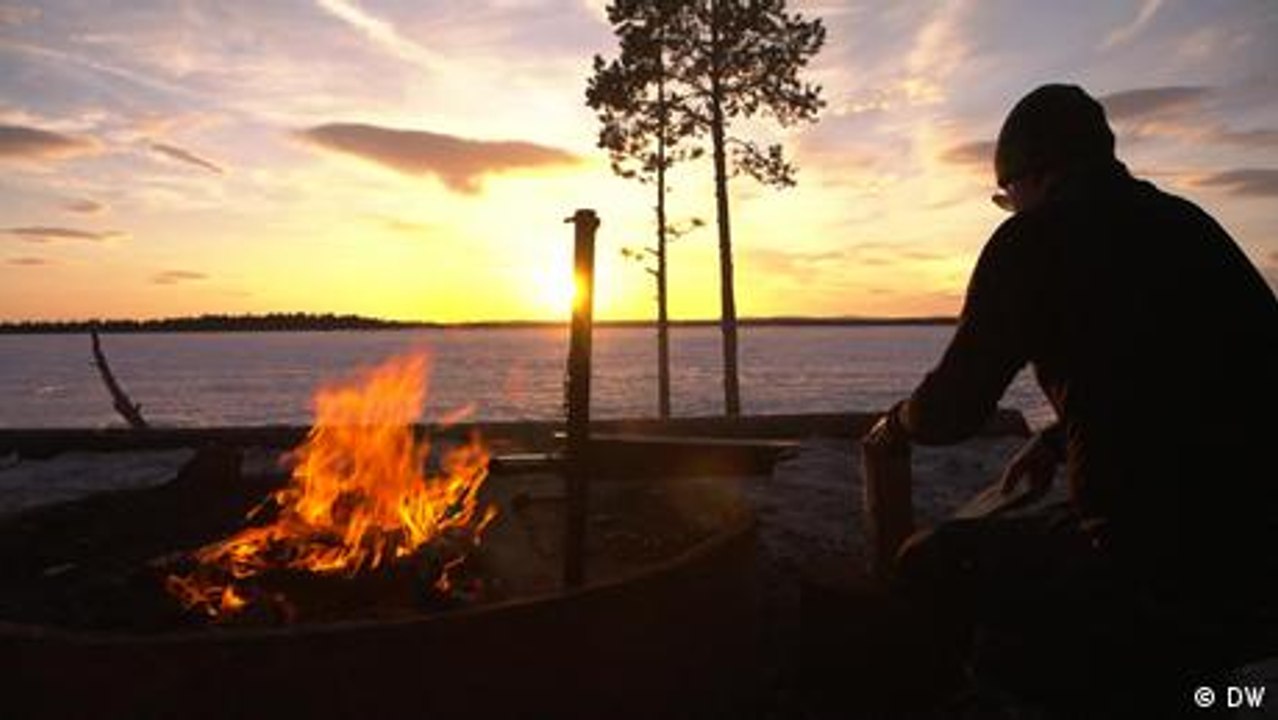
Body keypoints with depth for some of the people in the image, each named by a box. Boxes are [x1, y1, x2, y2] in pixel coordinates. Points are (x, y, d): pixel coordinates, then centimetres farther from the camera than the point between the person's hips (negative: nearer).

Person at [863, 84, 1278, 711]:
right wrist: (1056, 439, 35)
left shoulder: (1037, 238, -10)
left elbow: (954, 408, -7)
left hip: (1170, 573, -8)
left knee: (927, 566, 7)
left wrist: (895, 426, 15)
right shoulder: (1186, 222, 14)